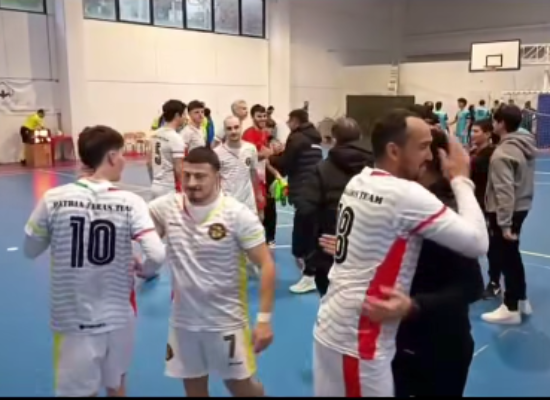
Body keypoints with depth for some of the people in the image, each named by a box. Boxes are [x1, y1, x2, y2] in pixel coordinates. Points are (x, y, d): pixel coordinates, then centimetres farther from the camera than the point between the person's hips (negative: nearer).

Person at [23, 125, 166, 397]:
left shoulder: (53, 199, -11)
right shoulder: (130, 202, -13)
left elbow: (30, 251, 2)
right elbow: (157, 256, -20)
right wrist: (143, 269, 1)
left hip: (73, 319, 0)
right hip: (118, 314, 1)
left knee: (78, 391, 15)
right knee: (116, 385, 25)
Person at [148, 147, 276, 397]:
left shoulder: (238, 215, -15)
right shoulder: (166, 207, -6)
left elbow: (266, 265, -14)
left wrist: (264, 319, -18)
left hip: (226, 321, -3)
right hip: (183, 320, 4)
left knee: (240, 385, 12)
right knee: (193, 387, 18)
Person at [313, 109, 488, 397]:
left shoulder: (357, 182, 5)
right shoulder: (407, 195, -20)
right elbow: (478, 243, -17)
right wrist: (461, 179, -8)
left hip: (332, 328, 8)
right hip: (357, 341, -8)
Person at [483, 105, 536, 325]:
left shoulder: (502, 153, -23)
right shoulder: (526, 146, 4)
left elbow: (504, 191, -25)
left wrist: (504, 223, -23)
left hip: (505, 212, -9)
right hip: (522, 207, 9)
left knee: (506, 258, 3)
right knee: (513, 255, 21)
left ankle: (511, 308, 15)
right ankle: (522, 300, 34)